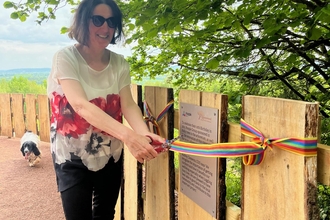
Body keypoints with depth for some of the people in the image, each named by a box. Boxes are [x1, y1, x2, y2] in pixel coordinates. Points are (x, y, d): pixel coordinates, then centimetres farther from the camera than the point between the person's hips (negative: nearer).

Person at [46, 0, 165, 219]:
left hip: (110, 155, 4)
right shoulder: (66, 58, -16)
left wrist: (144, 133, -37)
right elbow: (81, 105, -31)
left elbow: (128, 105, -14)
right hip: (73, 158, -4)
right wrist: (128, 135, -45)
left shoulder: (119, 63, -3)